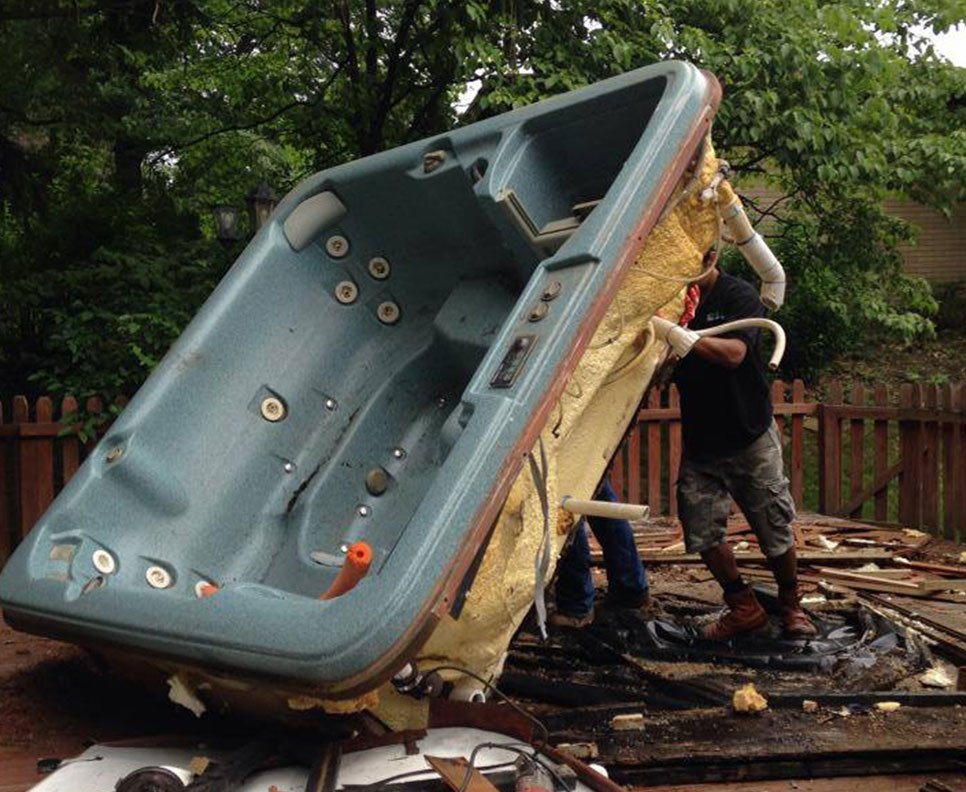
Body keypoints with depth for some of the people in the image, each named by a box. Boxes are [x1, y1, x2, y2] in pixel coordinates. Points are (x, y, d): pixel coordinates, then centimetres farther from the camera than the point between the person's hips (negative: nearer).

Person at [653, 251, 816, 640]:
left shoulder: (738, 295, -11)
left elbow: (734, 353, -28)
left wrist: (675, 332, -37)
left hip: (749, 435, -4)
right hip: (698, 437, 4)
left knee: (774, 528, 4)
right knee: (702, 530, 0)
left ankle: (791, 606, 26)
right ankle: (743, 607, 18)